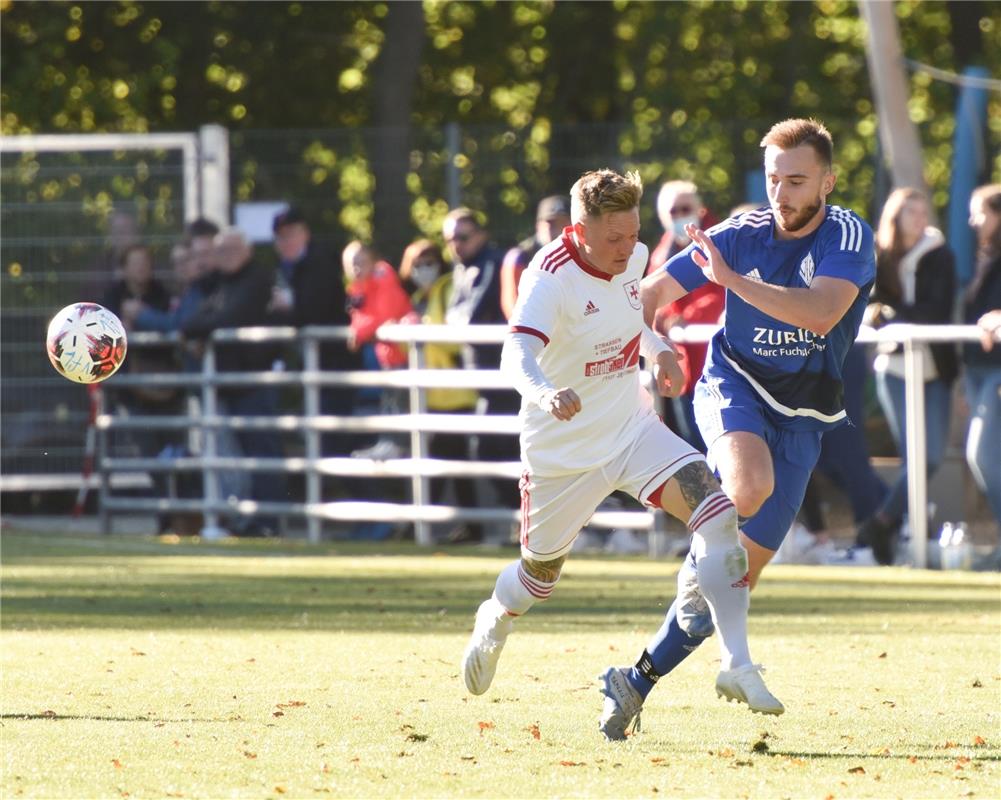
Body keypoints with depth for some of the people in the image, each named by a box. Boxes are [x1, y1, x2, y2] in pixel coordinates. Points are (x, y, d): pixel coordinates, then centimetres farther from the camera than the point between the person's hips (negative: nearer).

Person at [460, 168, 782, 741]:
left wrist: (658, 349, 2)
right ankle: (494, 624, 52)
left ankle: (737, 665, -20)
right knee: (543, 572, 14)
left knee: (717, 512, -19)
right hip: (564, 450, -5)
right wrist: (544, 393, -64)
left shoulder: (634, 258, -3)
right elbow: (517, 355, -42)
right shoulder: (552, 278, -25)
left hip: (634, 429, 5)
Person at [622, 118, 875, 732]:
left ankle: (642, 678, 14)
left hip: (800, 419, 1)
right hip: (733, 387, -1)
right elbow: (652, 294, 4)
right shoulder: (741, 235, -6)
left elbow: (821, 313, -31)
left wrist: (734, 280, -34)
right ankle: (700, 564, -8)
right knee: (751, 484, -37)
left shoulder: (849, 237, -13)